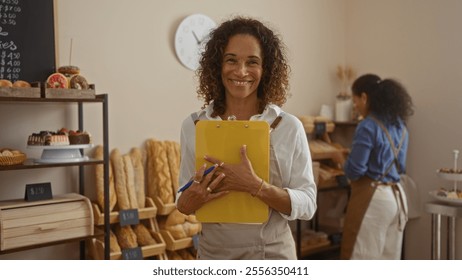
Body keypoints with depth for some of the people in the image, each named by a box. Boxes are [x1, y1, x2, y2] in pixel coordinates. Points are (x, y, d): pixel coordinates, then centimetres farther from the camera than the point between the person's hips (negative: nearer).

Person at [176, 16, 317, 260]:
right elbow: (183, 202, 2)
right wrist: (189, 202, -20)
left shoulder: (288, 127, -11)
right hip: (212, 253, 2)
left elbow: (307, 206, -11)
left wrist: (255, 186, -26)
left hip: (273, 253, -1)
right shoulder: (193, 126, -6)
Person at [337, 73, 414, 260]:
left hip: (371, 197, -8)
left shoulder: (368, 126, -13)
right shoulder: (400, 127, 11)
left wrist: (343, 163, 4)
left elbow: (355, 169, -16)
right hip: (396, 196, 8)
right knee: (389, 261, 14)